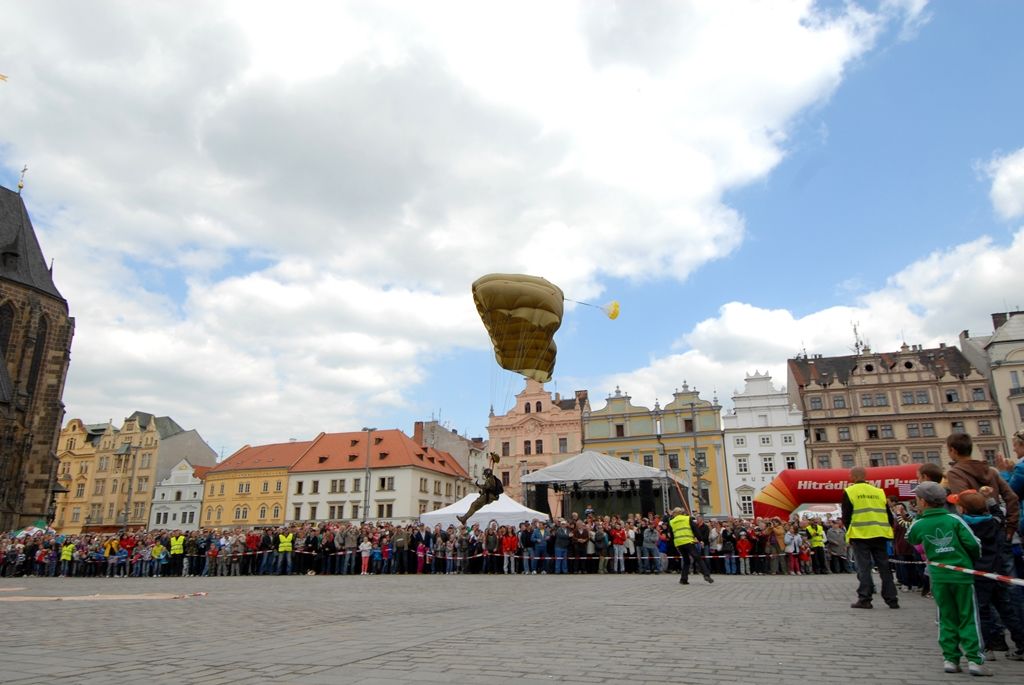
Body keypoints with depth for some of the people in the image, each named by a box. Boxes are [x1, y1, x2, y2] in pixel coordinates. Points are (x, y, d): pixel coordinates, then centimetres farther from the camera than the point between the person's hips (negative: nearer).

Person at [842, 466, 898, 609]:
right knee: (885, 567, 10)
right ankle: (892, 600, 13)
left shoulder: (849, 492, -2)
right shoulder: (879, 491, 13)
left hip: (860, 536, -4)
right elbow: (889, 515, 13)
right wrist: (887, 530, 19)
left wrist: (850, 532, 10)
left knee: (864, 568, 0)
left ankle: (864, 599, -1)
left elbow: (846, 517, -2)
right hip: (880, 535, 4)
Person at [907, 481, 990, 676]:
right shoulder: (954, 519, -6)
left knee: (947, 619, 11)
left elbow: (910, 539, 17)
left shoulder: (919, 525, -3)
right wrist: (975, 560, 14)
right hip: (962, 574, -1)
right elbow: (973, 543, -6)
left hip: (939, 577, 1)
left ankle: (950, 659, 11)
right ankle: (974, 660, 3)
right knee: (969, 619, 7)